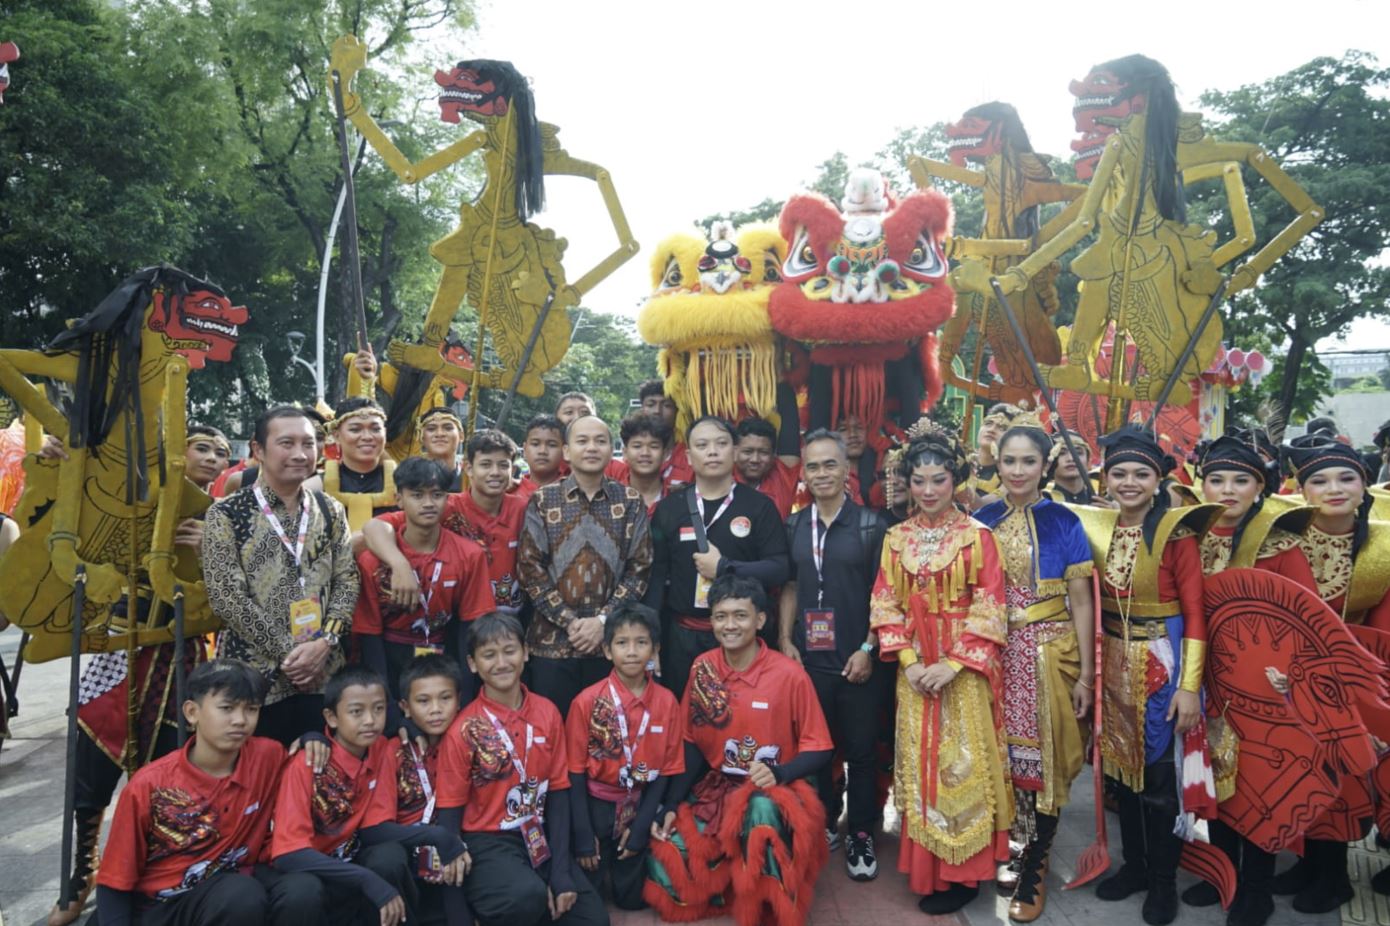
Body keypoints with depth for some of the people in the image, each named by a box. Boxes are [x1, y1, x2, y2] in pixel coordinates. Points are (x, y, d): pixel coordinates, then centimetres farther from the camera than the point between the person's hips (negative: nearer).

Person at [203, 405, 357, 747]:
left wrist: (324, 642, -11)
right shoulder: (226, 514, -3)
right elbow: (227, 598, -10)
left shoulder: (330, 511, 8)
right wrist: (288, 652, -12)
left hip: (322, 675, 3)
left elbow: (347, 581, 4)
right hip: (254, 677, -3)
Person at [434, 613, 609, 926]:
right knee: (528, 896, -33)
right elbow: (449, 811, -5)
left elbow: (558, 791, 1)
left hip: (539, 838, 4)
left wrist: (561, 872, -5)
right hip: (487, 842, -4)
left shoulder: (547, 713, -1)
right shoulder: (464, 730, -11)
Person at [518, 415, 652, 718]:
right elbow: (529, 567, -2)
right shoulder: (542, 501, 3)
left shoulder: (631, 502, 5)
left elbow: (640, 567, 1)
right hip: (552, 641, 0)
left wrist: (604, 619, -9)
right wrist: (568, 621, -10)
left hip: (611, 640, 1)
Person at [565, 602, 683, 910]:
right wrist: (583, 833, -8)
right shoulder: (587, 701, -14)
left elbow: (666, 769, -2)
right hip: (596, 806, -2)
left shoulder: (666, 702, -8)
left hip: (639, 806, 2)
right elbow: (576, 771, -8)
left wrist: (641, 825, -6)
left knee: (631, 898, 11)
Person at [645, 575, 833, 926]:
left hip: (774, 793, -4)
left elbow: (819, 750, -7)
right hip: (716, 790, 5)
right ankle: (732, 877, 13)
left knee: (761, 809, -40)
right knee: (664, 865, -16)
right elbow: (691, 744, 7)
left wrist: (778, 773, -25)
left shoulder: (790, 675, -13)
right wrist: (671, 805, -3)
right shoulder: (701, 669, -1)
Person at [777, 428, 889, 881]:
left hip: (857, 659, -3)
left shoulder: (871, 524, -4)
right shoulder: (794, 526, 6)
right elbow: (790, 587, 11)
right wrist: (785, 641, 2)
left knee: (860, 749, 7)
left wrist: (868, 649, -10)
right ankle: (824, 823, 30)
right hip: (807, 657, 3)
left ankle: (861, 834, 22)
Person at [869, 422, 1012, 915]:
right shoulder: (897, 538, 5)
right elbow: (885, 606, 4)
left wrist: (953, 664, -16)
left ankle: (963, 871, 16)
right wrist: (908, 661, -8)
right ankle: (926, 868, 22)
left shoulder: (977, 535, -6)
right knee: (921, 763, 9)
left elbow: (989, 609, -9)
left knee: (962, 762, 2)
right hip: (914, 670, 4)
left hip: (965, 668, -3)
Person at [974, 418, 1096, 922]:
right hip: (995, 656, 3)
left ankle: (1033, 869, 21)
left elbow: (1081, 602, -3)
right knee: (1001, 757, 10)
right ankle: (1011, 851, 30)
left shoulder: (1064, 523, -4)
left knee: (1044, 761, 5)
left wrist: (1086, 675, -5)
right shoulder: (981, 521, 3)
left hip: (1049, 655, -2)